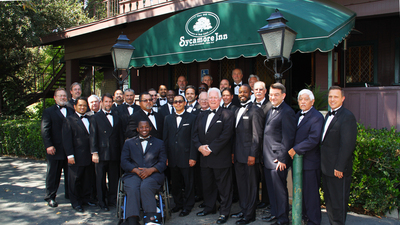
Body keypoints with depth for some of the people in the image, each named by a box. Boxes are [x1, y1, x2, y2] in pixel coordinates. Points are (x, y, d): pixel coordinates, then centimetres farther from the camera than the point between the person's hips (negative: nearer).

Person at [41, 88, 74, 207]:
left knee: (70, 173, 11)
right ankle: (50, 197, 19)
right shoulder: (49, 111, 2)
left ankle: (70, 194, 25)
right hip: (55, 149, -3)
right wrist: (49, 145, -16)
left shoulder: (71, 111, 12)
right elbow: (45, 130, -6)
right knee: (53, 174, 7)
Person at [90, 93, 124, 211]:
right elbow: (93, 136, -2)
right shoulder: (96, 117, 3)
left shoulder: (117, 116, 12)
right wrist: (94, 153, -8)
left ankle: (112, 200, 22)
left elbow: (120, 134, 12)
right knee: (101, 179, 5)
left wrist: (122, 150, 7)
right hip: (101, 153, -3)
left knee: (114, 178, 8)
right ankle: (102, 202, 17)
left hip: (115, 153, 3)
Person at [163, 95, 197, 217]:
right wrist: (165, 156, 2)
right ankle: (178, 203, 31)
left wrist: (193, 157, -10)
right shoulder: (168, 119, 11)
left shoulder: (192, 118, 0)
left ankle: (188, 206, 21)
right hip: (172, 157, 4)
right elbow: (165, 138, 9)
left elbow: (193, 138, -4)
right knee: (175, 183, 13)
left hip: (186, 156, -3)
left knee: (188, 183, 6)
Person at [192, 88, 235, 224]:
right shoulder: (201, 116, 16)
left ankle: (224, 212, 16)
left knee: (223, 186, 3)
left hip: (221, 157, -6)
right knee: (207, 185, 17)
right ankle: (209, 207, 34)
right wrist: (200, 146, -7)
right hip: (205, 158, 6)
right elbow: (195, 134, 12)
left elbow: (226, 135, -15)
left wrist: (210, 148, -16)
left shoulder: (227, 115, -5)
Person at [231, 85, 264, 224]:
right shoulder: (237, 111, 16)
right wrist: (233, 152, 14)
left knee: (251, 185, 3)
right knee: (241, 185, 16)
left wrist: (253, 155, -17)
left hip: (250, 155, -8)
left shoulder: (255, 111, -10)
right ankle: (243, 210, 30)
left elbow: (257, 135, -14)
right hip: (238, 155, 8)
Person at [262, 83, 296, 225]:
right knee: (271, 188, 18)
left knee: (280, 189, 3)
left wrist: (282, 159, -19)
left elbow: (288, 138, -18)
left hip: (278, 160, -9)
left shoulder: (287, 112, -14)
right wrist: (264, 155, 15)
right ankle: (274, 213, 33)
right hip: (268, 158, 9)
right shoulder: (271, 110, 14)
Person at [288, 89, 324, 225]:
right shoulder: (297, 115, 14)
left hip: (309, 162, -7)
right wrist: (291, 151, 4)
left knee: (310, 192, 4)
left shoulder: (317, 117, -11)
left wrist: (296, 150, -19)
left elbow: (313, 139, -21)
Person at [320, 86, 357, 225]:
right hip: (326, 167, 9)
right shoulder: (329, 115, 15)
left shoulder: (347, 117, -14)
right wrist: (324, 164, 14)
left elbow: (347, 144, -20)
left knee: (338, 202, 3)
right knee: (329, 200, 19)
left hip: (338, 169, -9)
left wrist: (339, 167, -21)